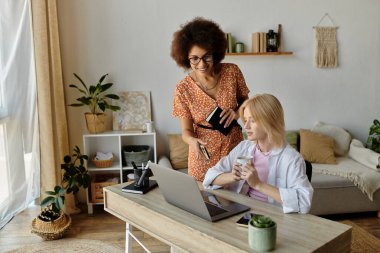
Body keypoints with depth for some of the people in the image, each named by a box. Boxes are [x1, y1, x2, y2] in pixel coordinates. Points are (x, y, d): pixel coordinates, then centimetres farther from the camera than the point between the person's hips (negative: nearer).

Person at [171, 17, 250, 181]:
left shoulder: (232, 72, -9)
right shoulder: (183, 89, -13)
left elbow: (245, 101, 6)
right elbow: (186, 130, -8)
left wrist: (238, 111, -15)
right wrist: (192, 141, -29)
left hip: (234, 149, 2)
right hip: (203, 156, -1)